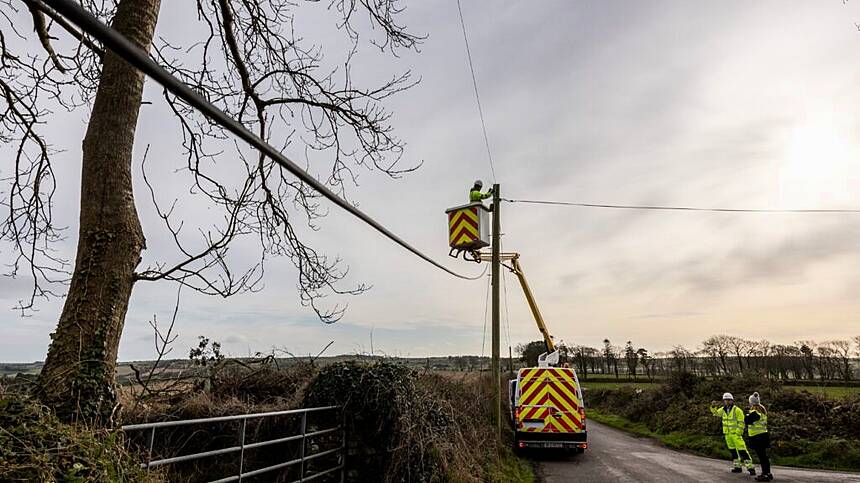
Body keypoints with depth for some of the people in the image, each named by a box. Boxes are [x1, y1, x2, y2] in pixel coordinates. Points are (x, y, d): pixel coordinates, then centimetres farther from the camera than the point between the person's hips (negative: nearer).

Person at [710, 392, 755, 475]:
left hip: (736, 433, -7)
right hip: (727, 434, 7)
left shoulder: (737, 410, -12)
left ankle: (750, 467, -7)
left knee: (742, 450, -11)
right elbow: (715, 413, 22)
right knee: (732, 450, 13)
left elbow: (741, 423, -12)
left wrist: (738, 433, -17)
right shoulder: (723, 410, 7)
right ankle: (737, 466, 22)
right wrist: (713, 406, 3)